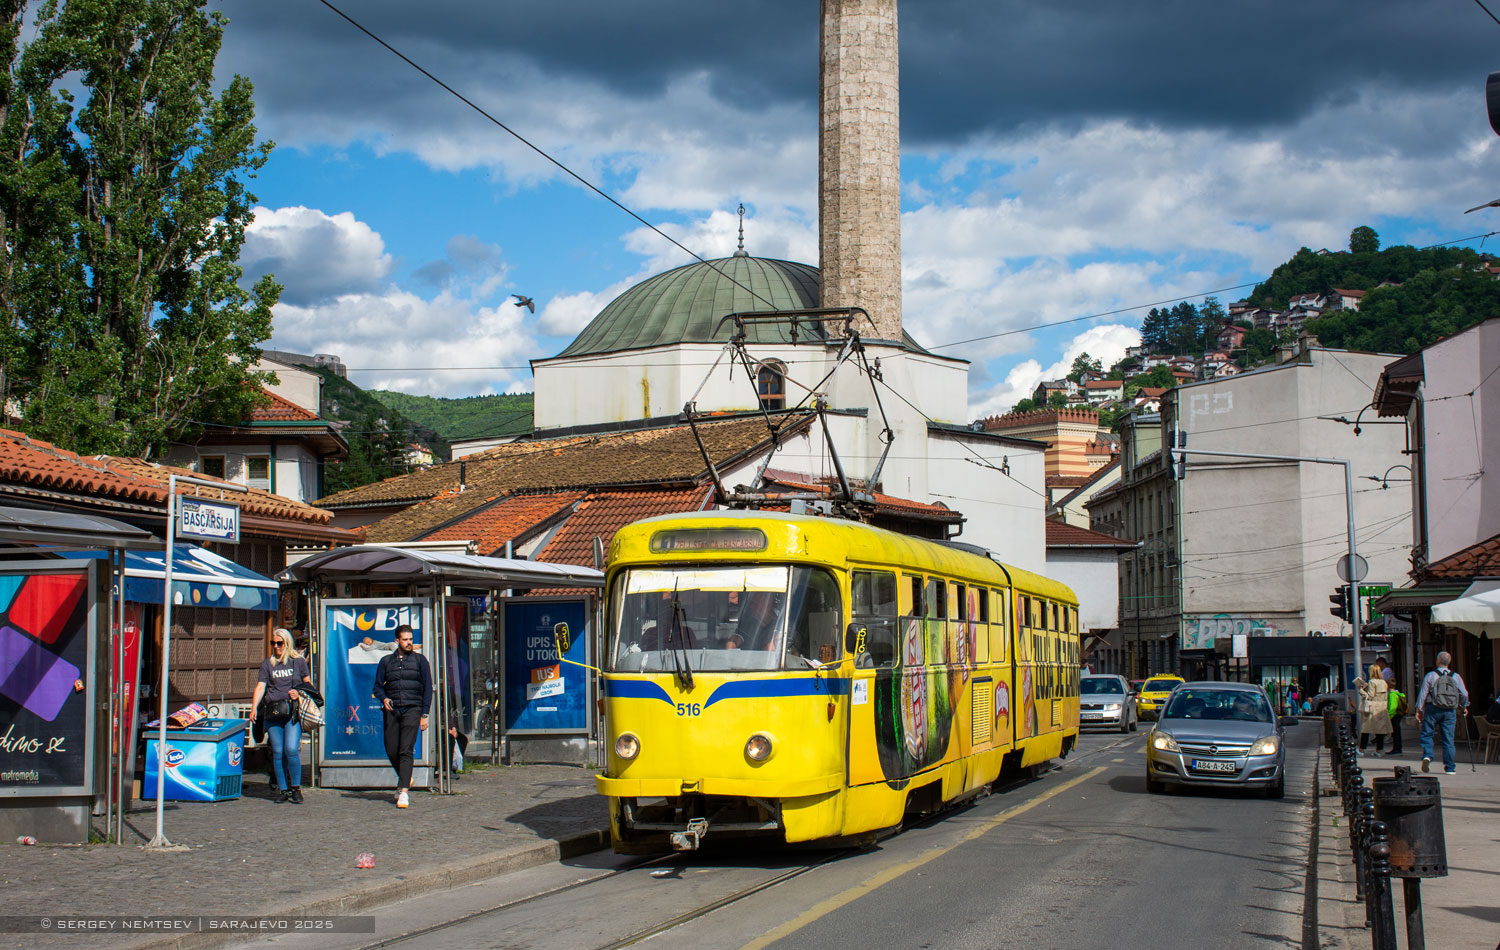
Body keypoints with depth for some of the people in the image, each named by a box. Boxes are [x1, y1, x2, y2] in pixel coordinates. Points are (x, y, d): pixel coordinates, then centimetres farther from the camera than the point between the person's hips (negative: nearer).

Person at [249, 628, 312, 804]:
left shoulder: (298, 662, 10)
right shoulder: (267, 664, 13)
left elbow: (308, 683, 15)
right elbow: (260, 687, 4)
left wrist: (299, 693, -7)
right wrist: (254, 707, -10)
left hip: (293, 712, -2)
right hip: (272, 713, 2)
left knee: (291, 750, -13)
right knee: (277, 752, 2)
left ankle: (296, 788, -1)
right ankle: (283, 790, 11)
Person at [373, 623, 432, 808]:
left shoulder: (419, 660, 7)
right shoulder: (386, 661, 13)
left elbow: (427, 687, 6)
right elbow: (378, 685, 15)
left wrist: (424, 715, -1)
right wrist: (383, 699, -7)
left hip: (412, 709, -3)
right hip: (392, 710, 3)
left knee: (406, 750, -13)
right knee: (391, 750, 3)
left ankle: (404, 791, -16)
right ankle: (404, 778, 30)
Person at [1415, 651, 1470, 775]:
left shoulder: (1430, 675, -1)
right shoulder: (1456, 677, 6)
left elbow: (1423, 694, -3)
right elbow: (1464, 694, 7)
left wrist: (1419, 710, 2)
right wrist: (1463, 707, 25)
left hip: (1433, 709, -2)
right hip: (1450, 711, 2)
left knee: (1426, 734, 7)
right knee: (1448, 738, 5)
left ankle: (1427, 755, -18)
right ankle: (1450, 768, 5)